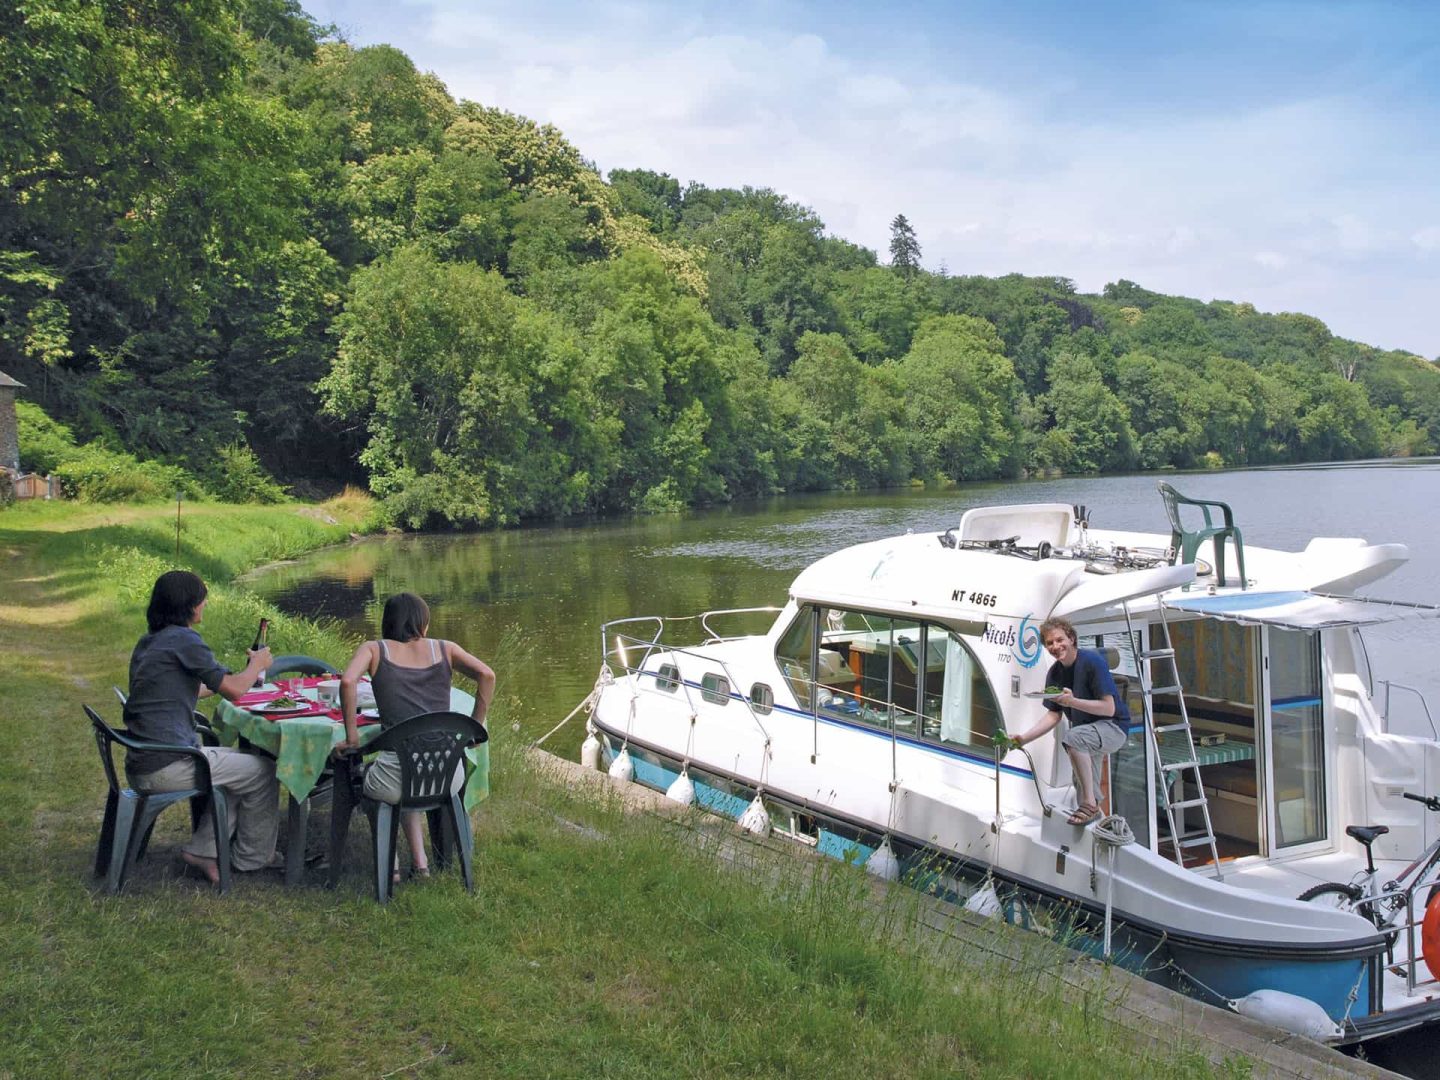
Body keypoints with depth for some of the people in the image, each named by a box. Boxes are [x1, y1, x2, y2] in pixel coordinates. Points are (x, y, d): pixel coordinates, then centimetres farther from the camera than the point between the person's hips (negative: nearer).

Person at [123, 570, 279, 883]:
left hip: (142, 765, 9)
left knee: (240, 760, 23)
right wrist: (258, 663, 8)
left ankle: (203, 848, 16)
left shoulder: (147, 643, 15)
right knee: (263, 771, 6)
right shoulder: (183, 640, -13)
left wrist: (245, 671, 33)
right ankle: (252, 857, 19)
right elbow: (234, 690, -12)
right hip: (167, 767, -9)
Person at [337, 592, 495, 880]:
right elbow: (487, 675, -2)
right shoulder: (444, 649, 12)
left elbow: (348, 681, -12)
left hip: (397, 776, -3)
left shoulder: (374, 650, 7)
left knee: (363, 776, 35)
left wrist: (352, 735, -3)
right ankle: (419, 861, 31)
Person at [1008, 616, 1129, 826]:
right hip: (1086, 733, 8)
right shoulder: (1055, 672, 1)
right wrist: (1024, 738, -11)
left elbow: (1109, 709, -22)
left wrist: (1072, 701, -33)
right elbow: (1053, 715, 2)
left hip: (1113, 727, -8)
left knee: (1073, 738, -35)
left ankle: (1090, 803, -24)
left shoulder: (1092, 661, -20)